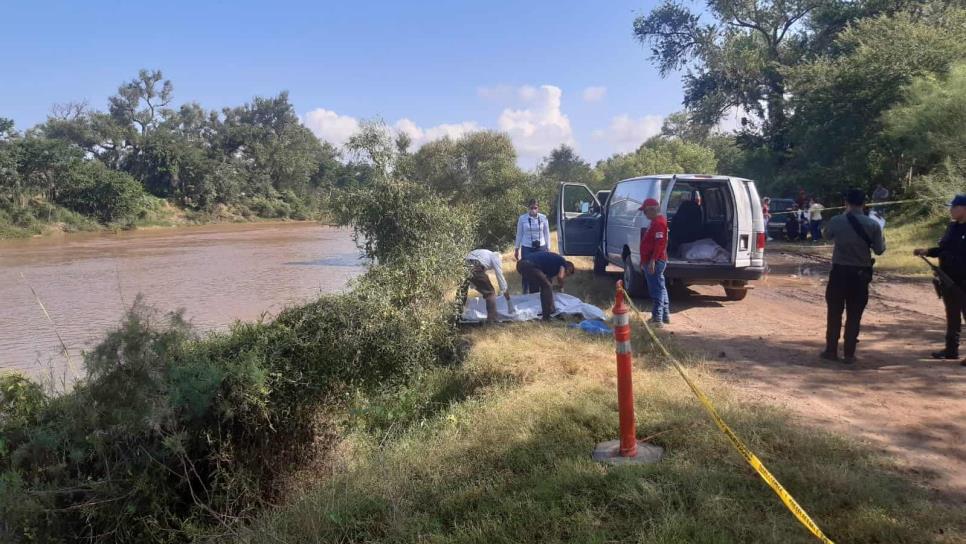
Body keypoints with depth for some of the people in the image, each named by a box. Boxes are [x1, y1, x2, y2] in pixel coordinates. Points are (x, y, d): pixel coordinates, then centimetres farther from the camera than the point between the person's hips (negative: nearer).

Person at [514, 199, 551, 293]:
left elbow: (546, 234, 6)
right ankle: (526, 292, 11)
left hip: (541, 248, 1)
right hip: (527, 248, -1)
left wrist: (548, 248, 7)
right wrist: (516, 248, 6)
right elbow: (519, 234, 4)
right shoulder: (522, 218, -3)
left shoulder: (543, 218, -1)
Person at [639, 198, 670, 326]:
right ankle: (665, 316, 25)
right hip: (653, 262, 11)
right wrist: (645, 260, 25)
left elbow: (660, 244, -24)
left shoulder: (658, 223, -16)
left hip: (655, 262, -11)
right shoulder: (656, 221, 17)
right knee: (660, 288, 16)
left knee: (657, 290, -10)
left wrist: (652, 260, -28)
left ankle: (657, 319, -9)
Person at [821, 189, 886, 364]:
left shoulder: (835, 221, -7)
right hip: (860, 274, 0)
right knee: (854, 315, 7)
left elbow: (827, 235, 14)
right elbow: (879, 250, 0)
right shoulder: (872, 225, -7)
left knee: (834, 313, 9)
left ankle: (831, 351, 13)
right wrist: (880, 234, 18)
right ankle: (849, 353, 10)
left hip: (839, 272, 0)